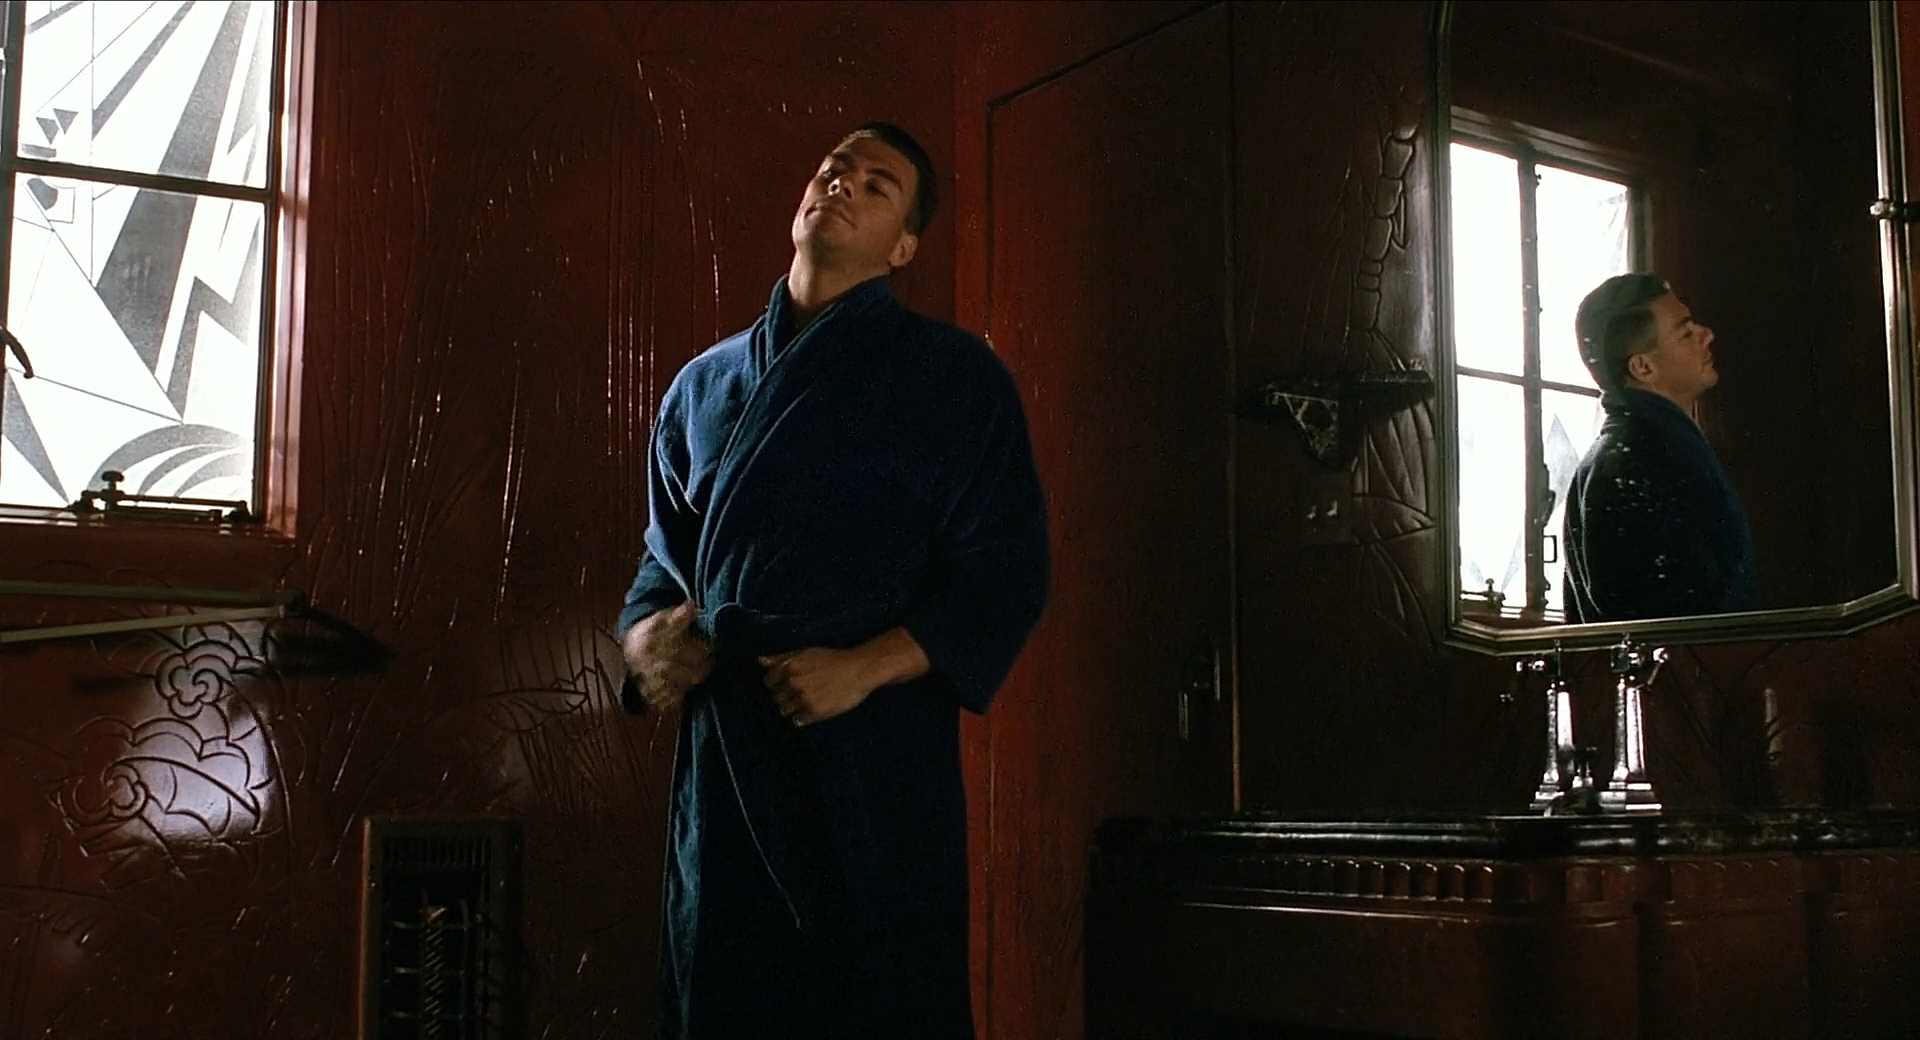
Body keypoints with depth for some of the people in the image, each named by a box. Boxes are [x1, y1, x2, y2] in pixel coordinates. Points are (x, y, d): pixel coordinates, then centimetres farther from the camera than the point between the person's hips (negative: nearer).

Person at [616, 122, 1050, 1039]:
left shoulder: (955, 376, 1)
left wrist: (867, 667, -16)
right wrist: (647, 633, 4)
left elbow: (1007, 574, -5)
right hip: (720, 758, 4)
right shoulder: (706, 384, 17)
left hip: (874, 759, -4)